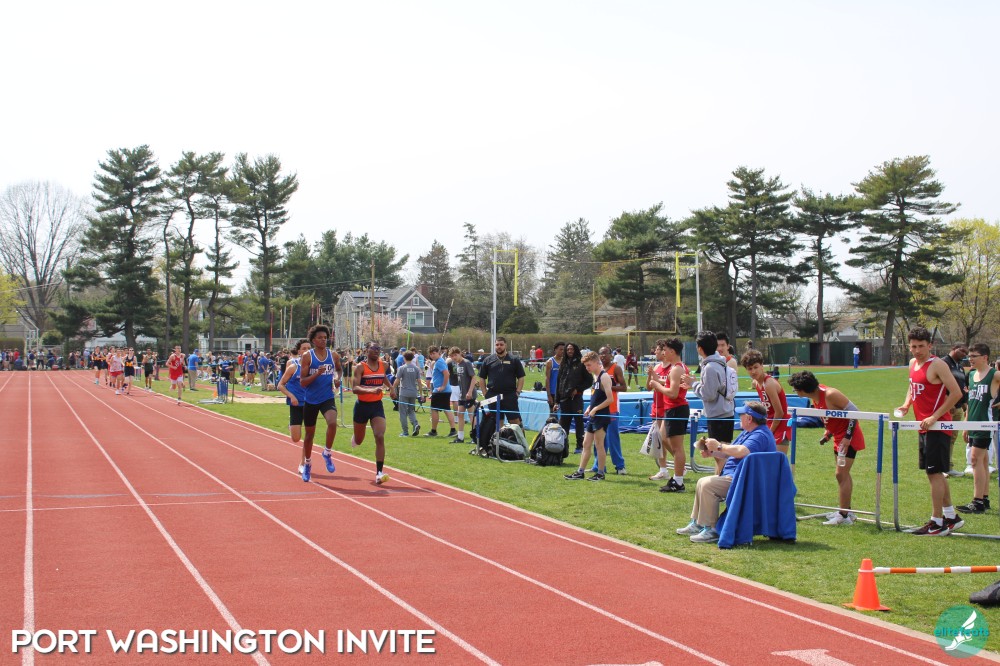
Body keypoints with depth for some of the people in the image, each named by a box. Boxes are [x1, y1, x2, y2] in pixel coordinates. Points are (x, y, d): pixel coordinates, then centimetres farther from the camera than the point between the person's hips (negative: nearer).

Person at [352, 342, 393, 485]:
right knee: (358, 441, 14)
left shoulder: (383, 365, 3)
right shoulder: (361, 367, -13)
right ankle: (354, 439, 54)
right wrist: (371, 390, -37)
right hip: (362, 406, -2)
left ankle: (379, 473, -17)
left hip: (377, 405, 2)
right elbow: (354, 388, -24)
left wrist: (390, 387, 23)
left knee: (380, 438, -16)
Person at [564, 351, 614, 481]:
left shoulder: (604, 377, -13)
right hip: (593, 416, 9)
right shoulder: (595, 377, 14)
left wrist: (595, 409, -16)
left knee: (599, 444, -2)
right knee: (586, 444, 10)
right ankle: (580, 472, 15)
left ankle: (600, 473, 6)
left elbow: (609, 399, -19)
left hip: (602, 416, -9)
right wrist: (590, 408, 8)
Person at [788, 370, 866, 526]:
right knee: (843, 474, 16)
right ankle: (846, 511, 26)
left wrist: (847, 437, -23)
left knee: (841, 474, -11)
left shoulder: (830, 394, -24)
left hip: (848, 437, -10)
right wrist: (828, 432, 7)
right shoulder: (814, 397, 2)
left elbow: (854, 411, -22)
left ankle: (844, 516, -8)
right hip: (838, 437, 10)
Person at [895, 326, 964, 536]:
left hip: (937, 426, -9)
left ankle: (937, 523, -1)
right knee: (935, 473, 15)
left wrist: (934, 417, -20)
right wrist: (907, 404, 9)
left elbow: (956, 393, -18)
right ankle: (951, 516, 26)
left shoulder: (937, 365, -13)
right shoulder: (913, 363, 11)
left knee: (934, 472, -7)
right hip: (924, 426, 9)